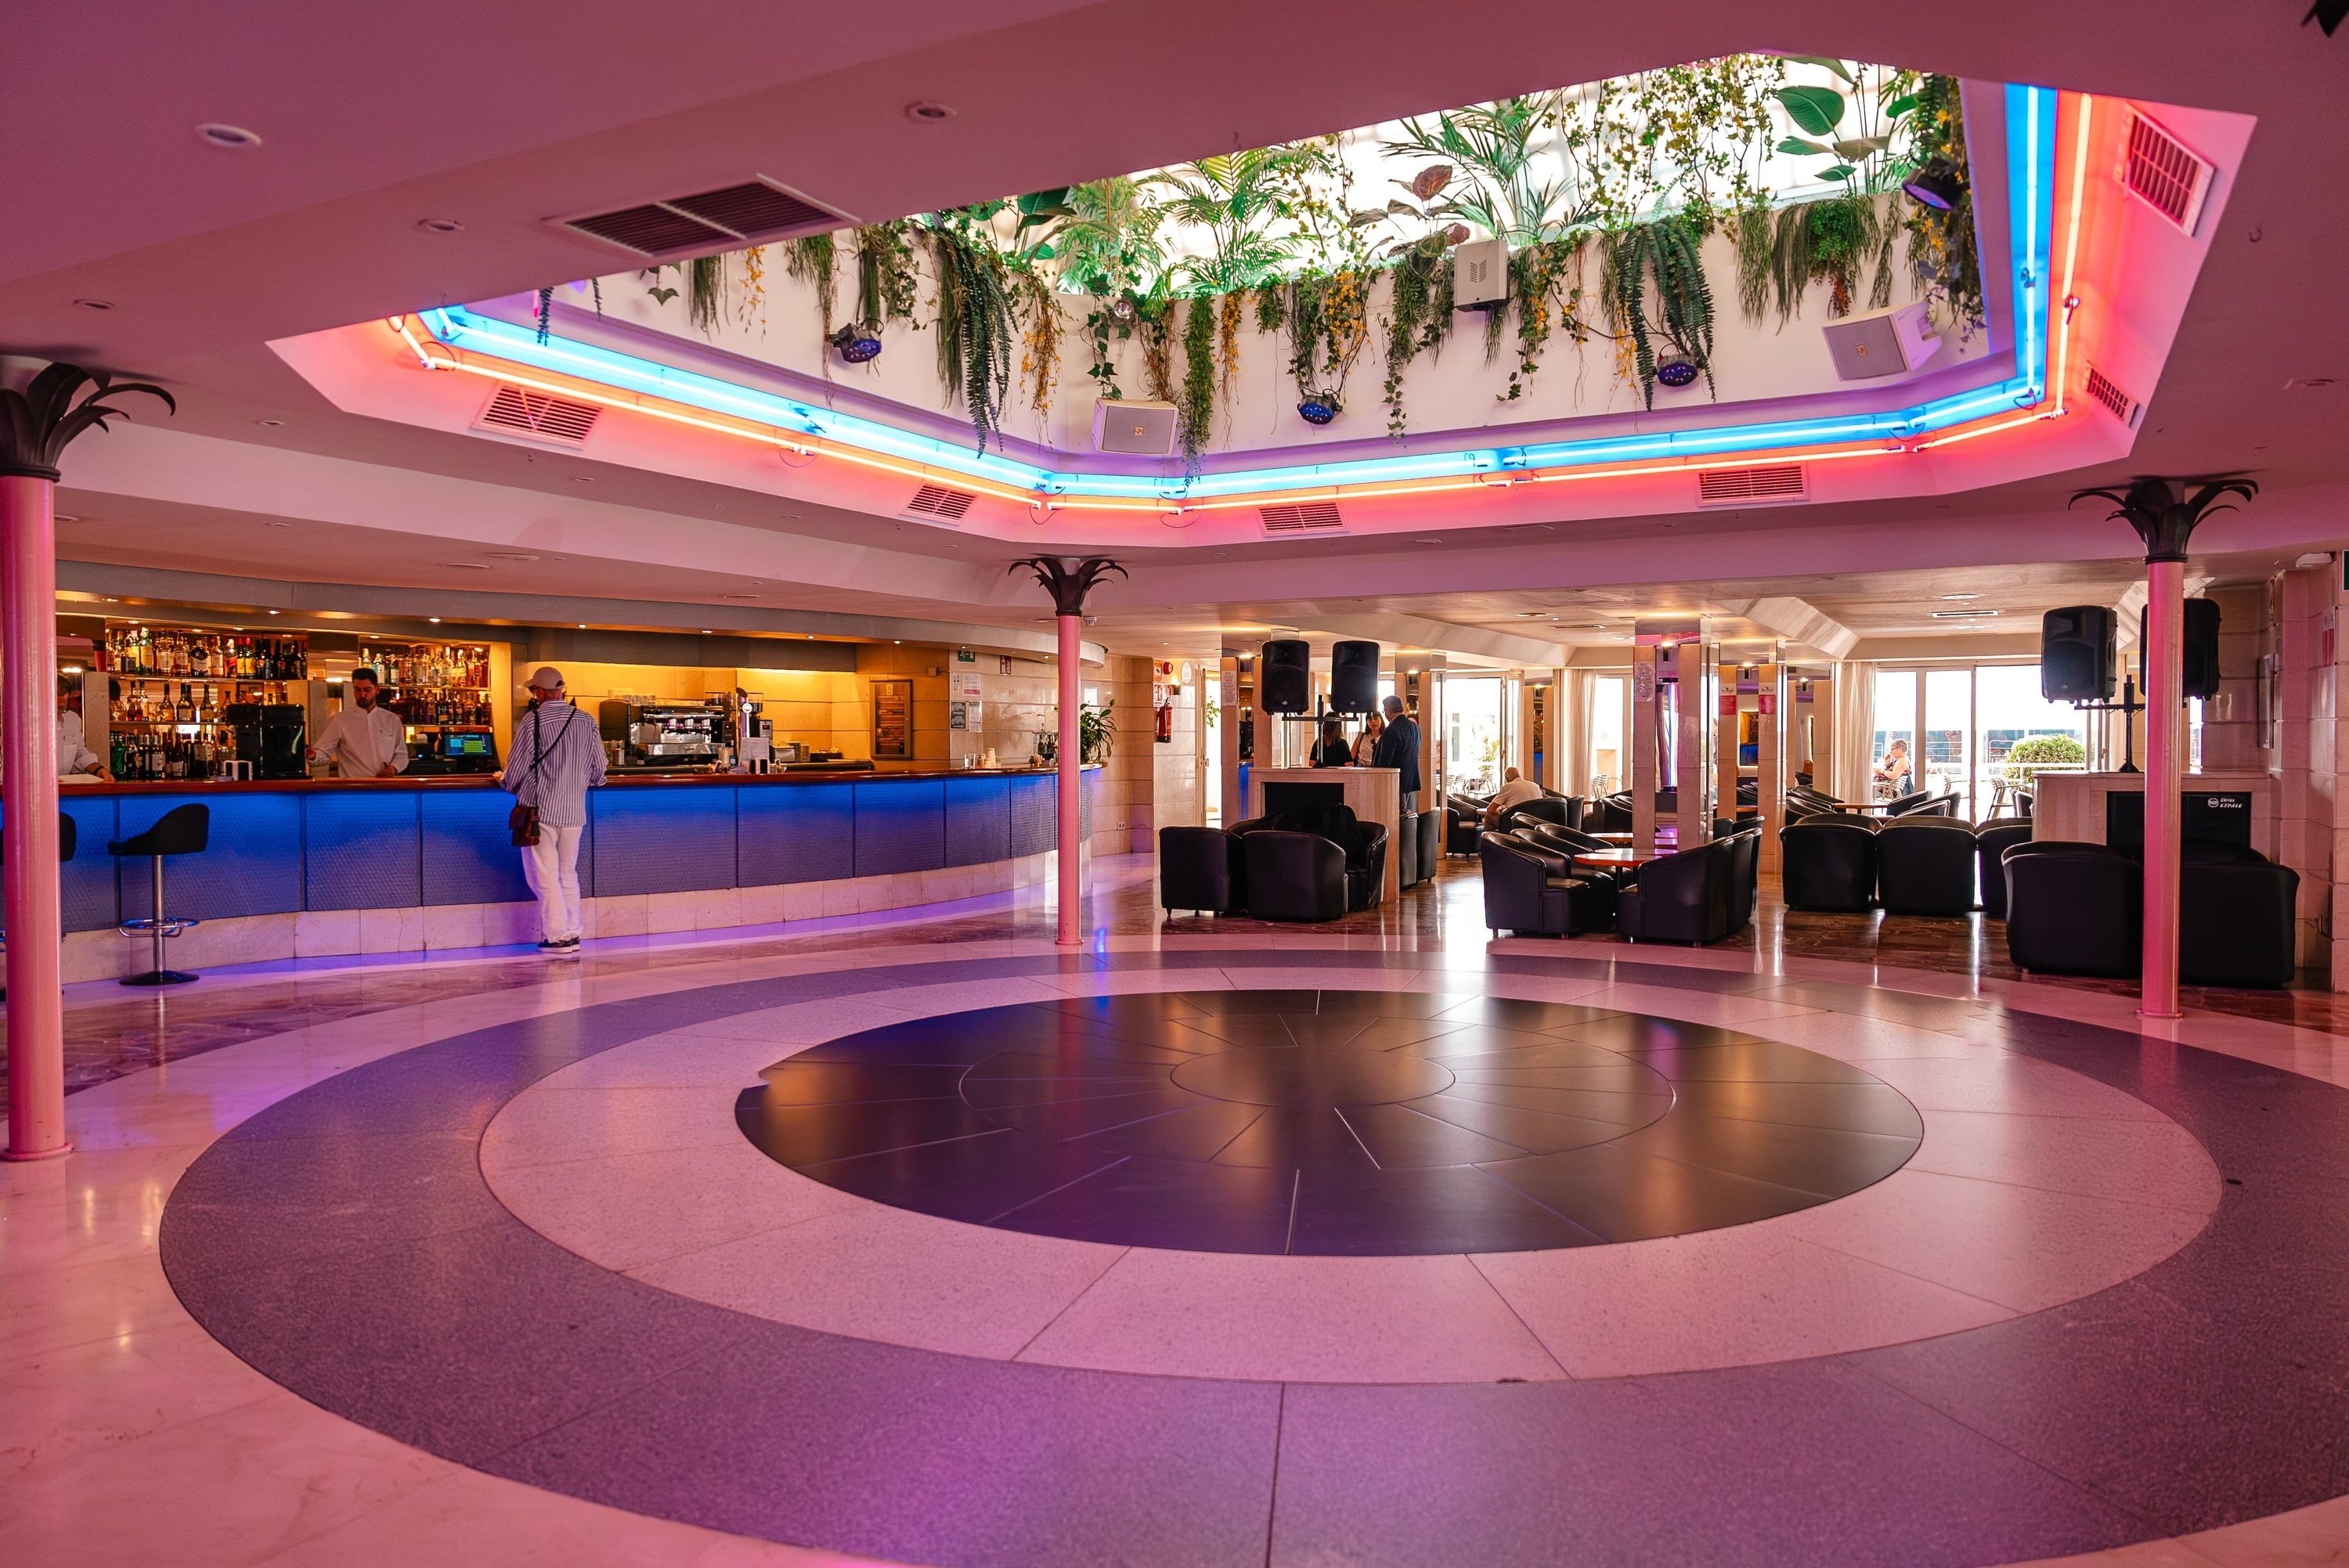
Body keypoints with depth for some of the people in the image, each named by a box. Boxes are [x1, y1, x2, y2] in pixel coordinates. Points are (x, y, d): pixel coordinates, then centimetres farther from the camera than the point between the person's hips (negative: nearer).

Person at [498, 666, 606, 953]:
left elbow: (517, 766, -7)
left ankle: (556, 936, 2)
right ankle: (572, 934, 16)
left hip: (540, 809, -4)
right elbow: (599, 770, 8)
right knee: (568, 874, 15)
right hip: (574, 811, 5)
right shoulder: (588, 722, 2)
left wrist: (509, 784, 15)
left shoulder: (533, 720, -10)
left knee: (545, 876, 3)